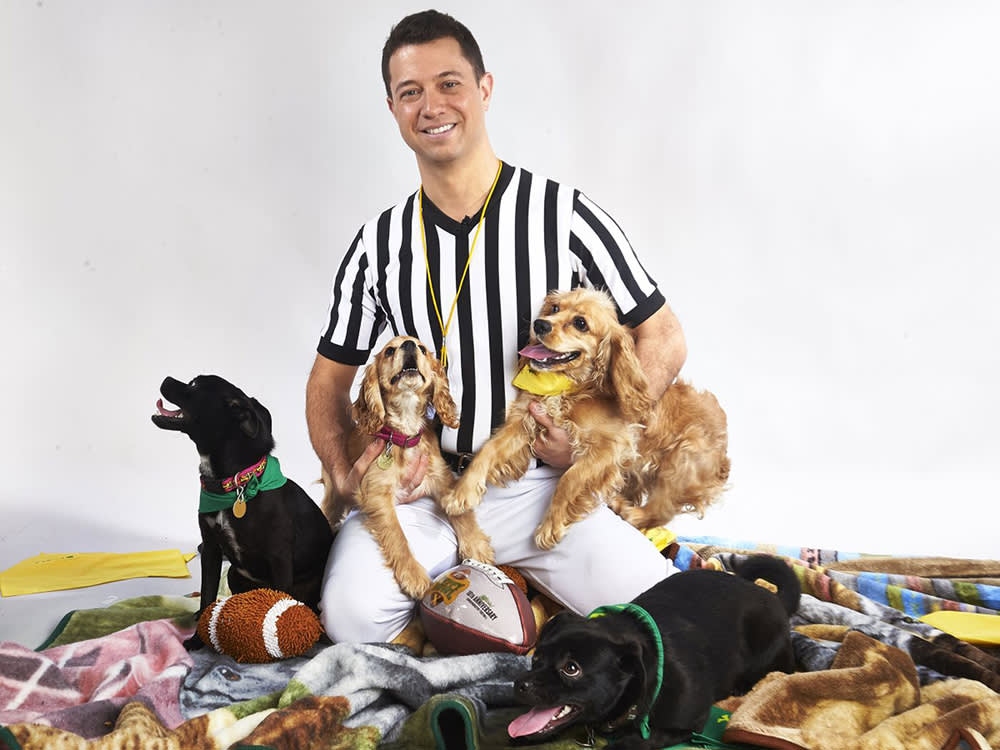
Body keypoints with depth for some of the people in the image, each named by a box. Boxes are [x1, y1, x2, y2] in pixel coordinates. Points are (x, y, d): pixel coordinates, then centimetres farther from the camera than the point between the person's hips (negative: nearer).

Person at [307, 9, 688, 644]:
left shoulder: (566, 217, -4)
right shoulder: (379, 246, 4)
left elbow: (664, 340, 2)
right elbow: (330, 378, 14)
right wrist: (344, 472, -5)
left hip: (538, 488, -1)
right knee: (354, 614, -26)